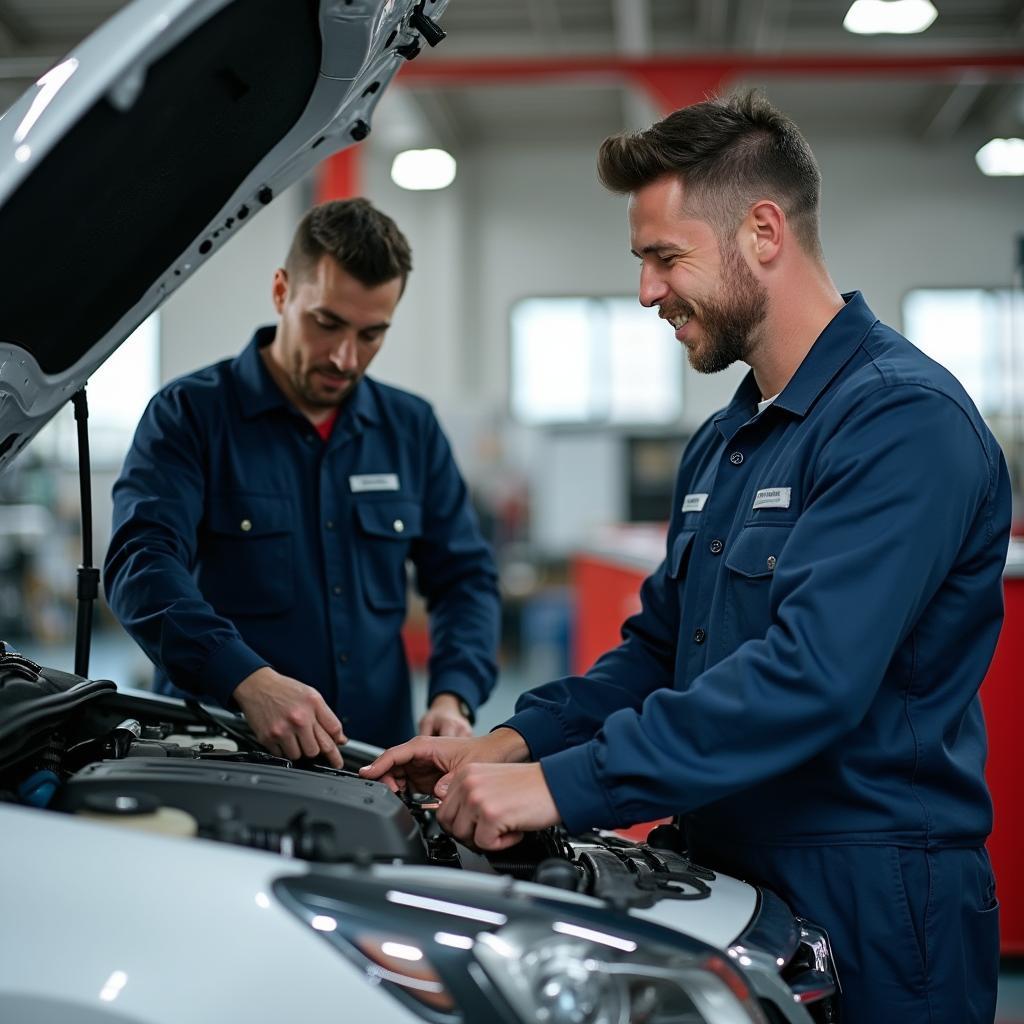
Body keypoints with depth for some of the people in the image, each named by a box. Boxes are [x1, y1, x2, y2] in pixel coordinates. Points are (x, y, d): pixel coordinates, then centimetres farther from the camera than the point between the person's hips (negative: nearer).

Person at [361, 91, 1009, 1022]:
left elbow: (810, 678, -29)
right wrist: (515, 743, 2)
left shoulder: (902, 419, -18)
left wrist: (567, 785, -29)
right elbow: (658, 650, 18)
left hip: (866, 911, -8)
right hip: (731, 877, 8)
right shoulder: (721, 445, 14)